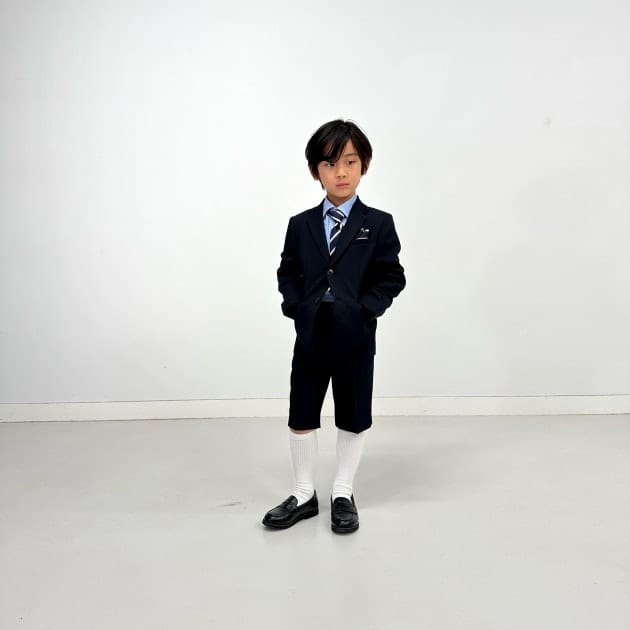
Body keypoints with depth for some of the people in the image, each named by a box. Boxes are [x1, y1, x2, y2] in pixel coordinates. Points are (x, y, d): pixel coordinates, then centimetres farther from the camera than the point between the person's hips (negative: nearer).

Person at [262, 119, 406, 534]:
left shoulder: (378, 224, -2)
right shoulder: (300, 225, 5)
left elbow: (391, 277, -2)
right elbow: (287, 272, 11)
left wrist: (365, 310, -15)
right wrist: (296, 306, -5)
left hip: (355, 339, -2)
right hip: (310, 337, 2)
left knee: (353, 419, 9)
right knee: (301, 418, 9)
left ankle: (343, 495, 27)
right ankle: (305, 495, 27)